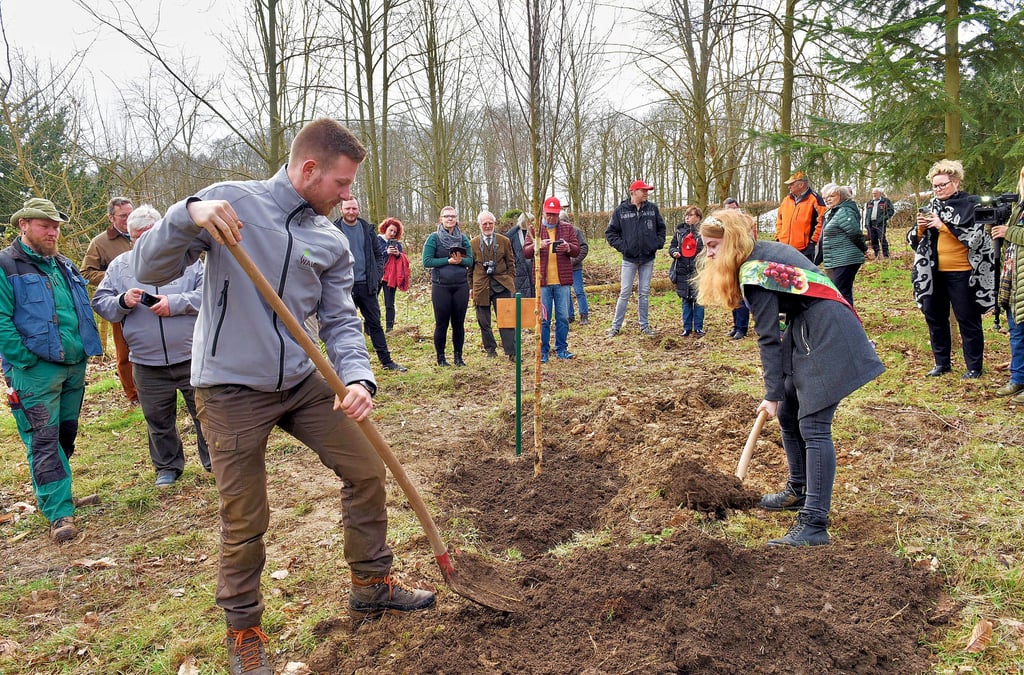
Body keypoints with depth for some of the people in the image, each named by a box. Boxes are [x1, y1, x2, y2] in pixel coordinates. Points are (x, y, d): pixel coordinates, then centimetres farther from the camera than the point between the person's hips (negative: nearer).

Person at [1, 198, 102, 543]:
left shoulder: (64, 266, 16)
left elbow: (84, 310, 23)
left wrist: (85, 350, 13)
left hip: (75, 366, 7)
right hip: (36, 370, -7)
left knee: (66, 436, 15)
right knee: (44, 442, -5)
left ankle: (52, 491, 32)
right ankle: (60, 512, -3)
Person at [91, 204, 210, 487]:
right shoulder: (119, 265, 7)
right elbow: (100, 303, 8)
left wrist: (175, 303, -20)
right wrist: (122, 302, -13)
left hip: (192, 358, -2)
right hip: (147, 364, 3)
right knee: (158, 420, 15)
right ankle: (167, 466, 33)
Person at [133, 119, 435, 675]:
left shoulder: (333, 241, 4)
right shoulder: (229, 202, -9)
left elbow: (340, 321, 2)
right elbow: (149, 269, -10)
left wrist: (358, 377, -17)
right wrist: (188, 215, -30)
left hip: (303, 382, 5)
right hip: (231, 389, -5)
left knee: (366, 468, 9)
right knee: (245, 519, 4)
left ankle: (371, 585, 31)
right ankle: (242, 629, 30)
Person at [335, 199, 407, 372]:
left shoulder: (368, 229, 8)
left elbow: (378, 254, 13)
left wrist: (377, 276, 1)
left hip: (366, 284, 3)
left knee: (375, 323, 9)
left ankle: (386, 361, 15)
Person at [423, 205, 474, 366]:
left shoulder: (463, 238, 7)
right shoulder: (434, 238, -1)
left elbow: (470, 261, 4)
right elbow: (427, 261, -8)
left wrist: (460, 260, -18)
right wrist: (448, 260, -14)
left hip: (461, 285, 3)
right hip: (441, 286, -3)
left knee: (459, 323, 7)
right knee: (442, 323, 3)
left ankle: (458, 356, 18)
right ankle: (440, 357, 14)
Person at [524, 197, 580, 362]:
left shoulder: (568, 228, 8)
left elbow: (577, 251, 7)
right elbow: (525, 252, 0)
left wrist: (568, 248, -17)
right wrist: (538, 245, -20)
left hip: (563, 281, 1)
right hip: (542, 281, -1)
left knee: (563, 317, 6)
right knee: (543, 318, 3)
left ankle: (561, 349, 17)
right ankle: (543, 351, 11)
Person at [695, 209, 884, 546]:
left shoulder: (754, 272, -16)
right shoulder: (767, 250, 13)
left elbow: (768, 338, -15)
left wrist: (772, 393, -11)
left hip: (826, 340, -10)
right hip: (808, 334, 10)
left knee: (813, 427, -14)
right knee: (787, 414, 16)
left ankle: (814, 524, -15)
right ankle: (799, 492, 31)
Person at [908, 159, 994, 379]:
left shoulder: (971, 205, -4)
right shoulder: (932, 206, 12)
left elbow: (975, 236, -16)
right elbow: (915, 240, 14)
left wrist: (943, 225, -17)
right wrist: (920, 228, -7)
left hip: (961, 273, -6)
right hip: (933, 272, 6)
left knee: (967, 320, 3)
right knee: (934, 317, 11)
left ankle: (974, 366, 14)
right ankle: (942, 363, 25)